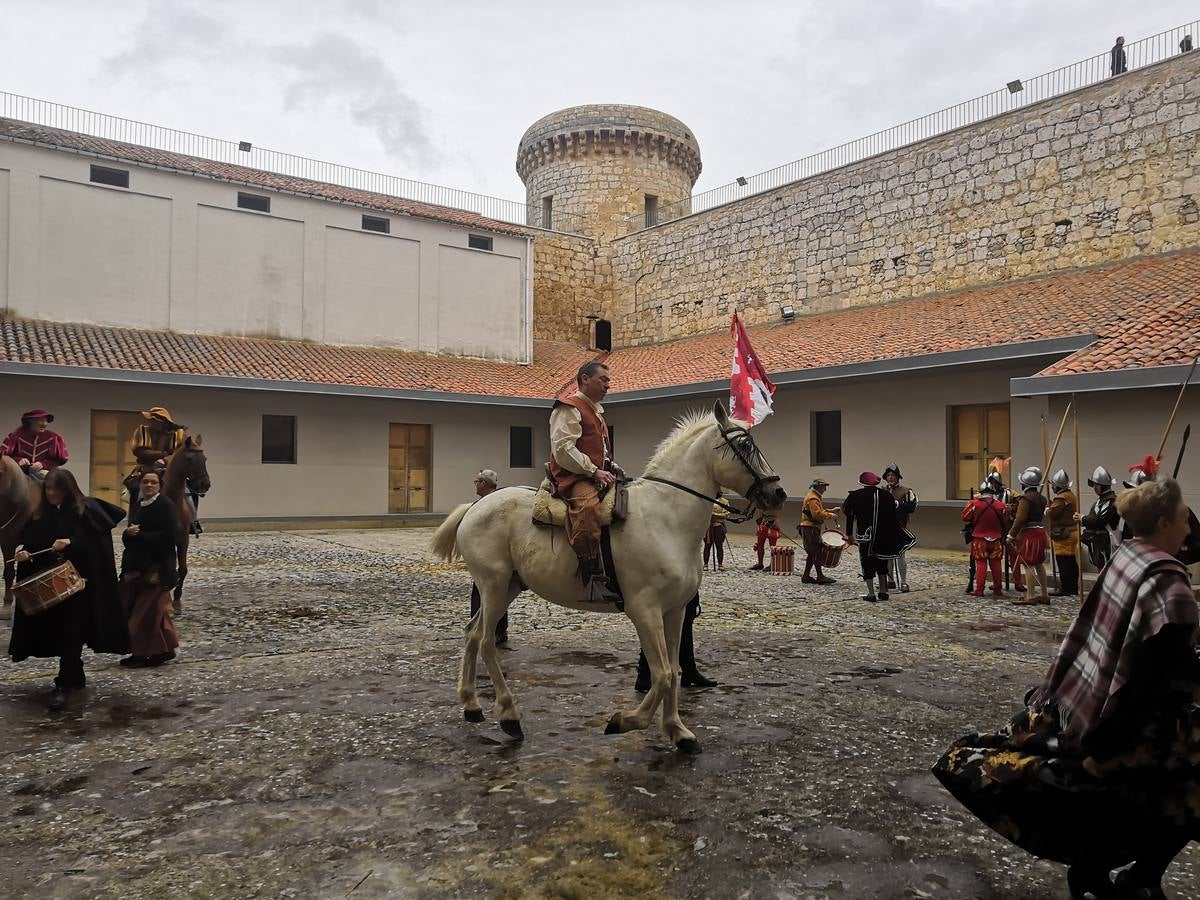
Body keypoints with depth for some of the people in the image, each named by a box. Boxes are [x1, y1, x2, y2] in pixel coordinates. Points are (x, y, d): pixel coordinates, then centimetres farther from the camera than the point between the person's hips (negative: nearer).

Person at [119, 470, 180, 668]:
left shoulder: (165, 506, -10)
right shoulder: (138, 506, 14)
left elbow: (168, 536, -19)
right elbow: (126, 538, 16)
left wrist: (139, 535, -15)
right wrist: (129, 533, -8)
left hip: (156, 568, -8)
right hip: (135, 566, 8)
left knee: (148, 612, -3)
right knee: (130, 610, 9)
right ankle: (139, 652, 18)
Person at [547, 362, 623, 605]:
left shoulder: (597, 411, 27)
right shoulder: (569, 409, -4)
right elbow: (563, 448, -17)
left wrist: (612, 467, 15)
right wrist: (594, 471, -20)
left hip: (597, 475, 10)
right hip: (572, 477, -10)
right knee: (588, 505, -38)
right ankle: (594, 578, -43)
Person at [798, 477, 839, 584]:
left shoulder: (815, 497, 20)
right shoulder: (812, 498, -15)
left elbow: (819, 511, 25)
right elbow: (817, 514, -24)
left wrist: (831, 510, 15)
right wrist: (830, 515, -15)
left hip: (812, 528, 11)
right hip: (810, 528, -11)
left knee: (812, 553, 11)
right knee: (816, 552, -9)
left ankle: (806, 576, 13)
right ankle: (820, 576, -7)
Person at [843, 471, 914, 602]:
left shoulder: (855, 496, -4)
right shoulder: (887, 495, 3)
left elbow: (849, 515, -2)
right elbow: (894, 517, 5)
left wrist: (849, 535, 6)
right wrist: (895, 536, 13)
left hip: (865, 537, -3)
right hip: (884, 536, 3)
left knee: (867, 564, 5)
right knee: (882, 563, 17)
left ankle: (871, 594, 1)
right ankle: (883, 591, 18)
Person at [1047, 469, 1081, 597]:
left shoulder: (1061, 498, -17)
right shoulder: (1072, 495, 16)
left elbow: (1051, 513, -21)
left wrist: (1047, 508, 0)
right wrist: (1051, 505, 10)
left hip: (1063, 534, -10)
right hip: (1073, 532, 10)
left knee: (1063, 562, -6)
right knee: (1071, 561, 14)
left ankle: (1065, 589, -4)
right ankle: (1073, 587, 21)